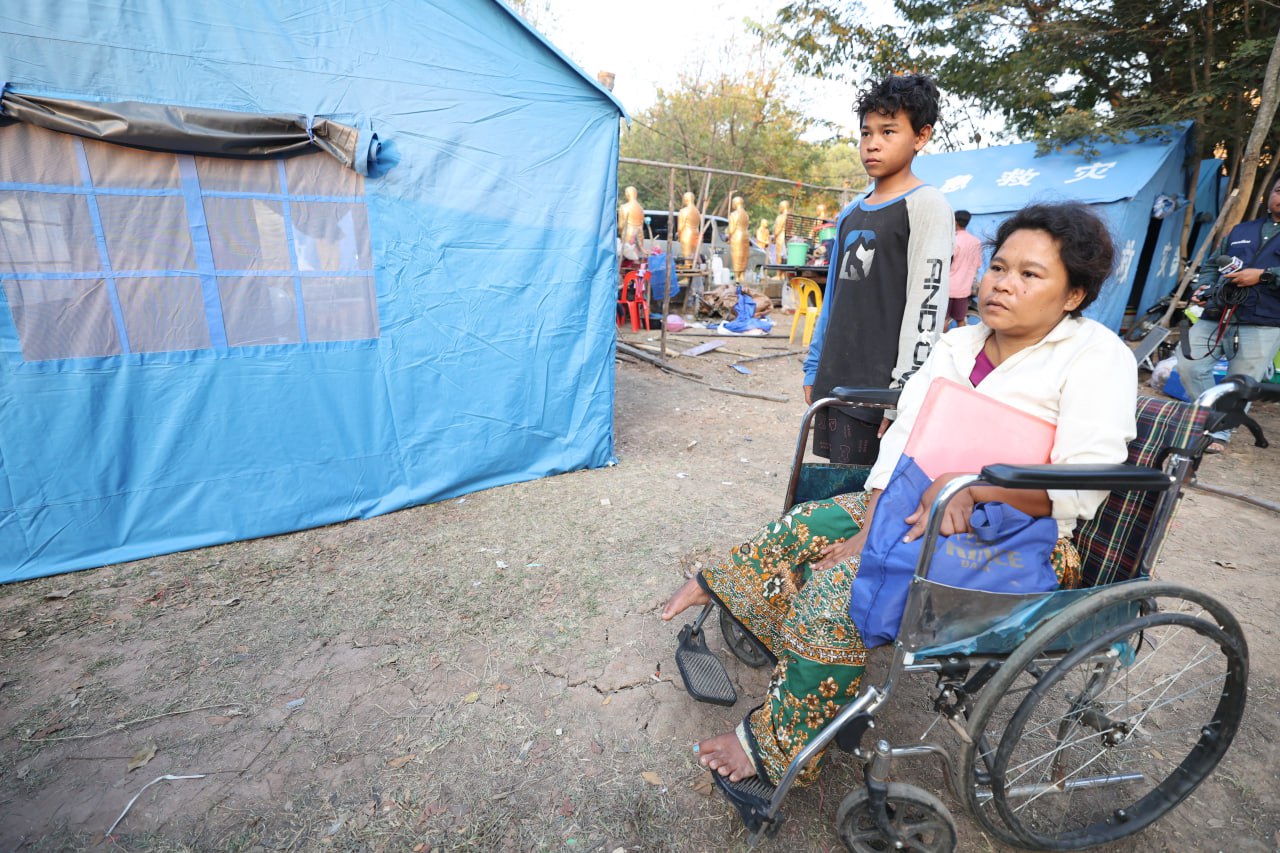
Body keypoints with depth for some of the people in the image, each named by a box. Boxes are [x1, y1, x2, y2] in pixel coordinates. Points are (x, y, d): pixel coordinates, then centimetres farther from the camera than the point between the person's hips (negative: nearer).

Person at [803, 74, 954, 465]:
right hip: (835, 381, 7)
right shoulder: (851, 212, 17)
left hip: (880, 388, -7)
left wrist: (904, 391, -18)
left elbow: (927, 303, -12)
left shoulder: (926, 205, -5)